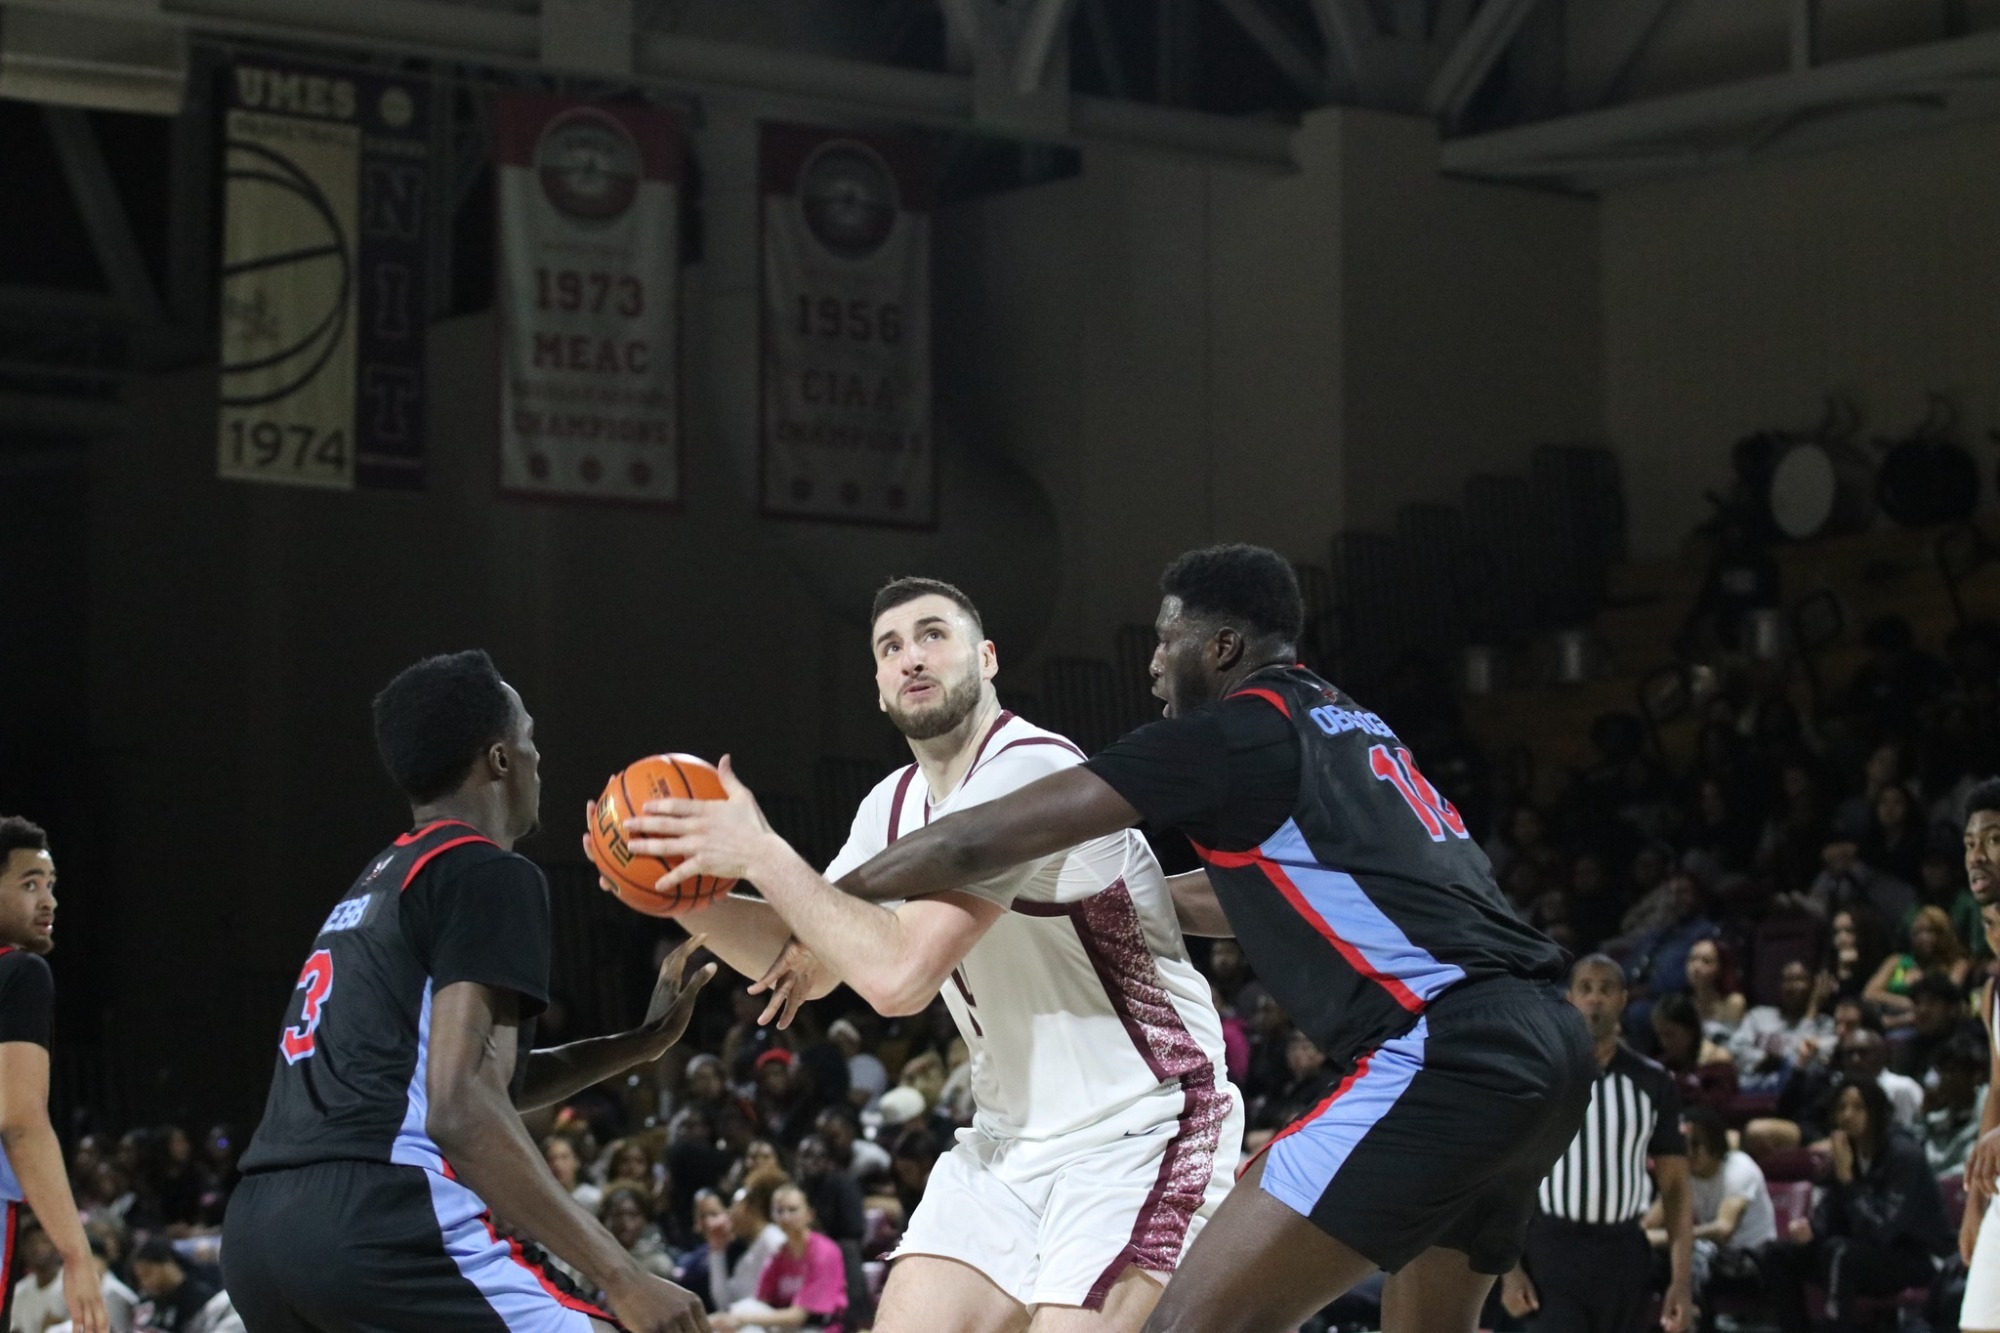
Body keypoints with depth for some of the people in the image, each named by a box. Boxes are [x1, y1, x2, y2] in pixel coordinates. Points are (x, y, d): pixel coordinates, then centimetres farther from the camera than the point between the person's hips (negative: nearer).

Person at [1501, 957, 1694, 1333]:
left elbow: (1674, 1186, 6)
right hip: (1553, 1249, -3)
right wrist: (1509, 1268, -10)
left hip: (1624, 1255, 3)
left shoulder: (1653, 1083, 5)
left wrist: (1682, 1277, -4)